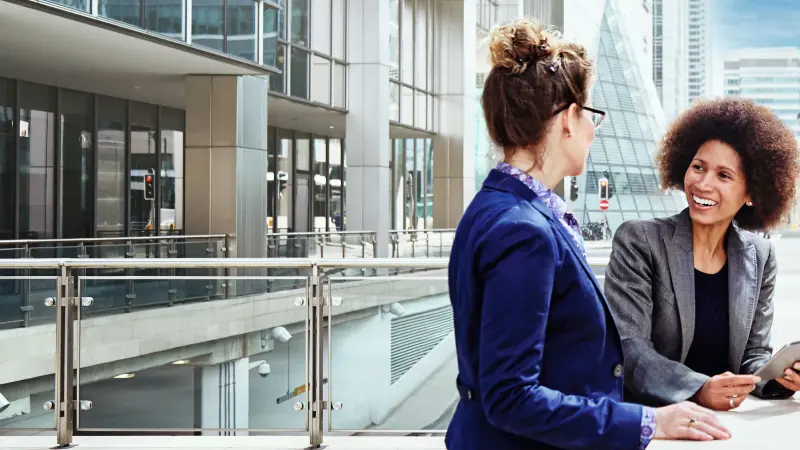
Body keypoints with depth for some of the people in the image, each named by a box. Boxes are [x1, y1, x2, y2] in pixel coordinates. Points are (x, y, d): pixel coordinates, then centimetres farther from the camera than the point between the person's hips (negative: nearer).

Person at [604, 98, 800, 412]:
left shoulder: (759, 257, 7)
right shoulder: (639, 242, -5)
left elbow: (753, 354, 11)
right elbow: (628, 346, -12)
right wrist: (697, 390, -25)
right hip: (645, 417, -3)